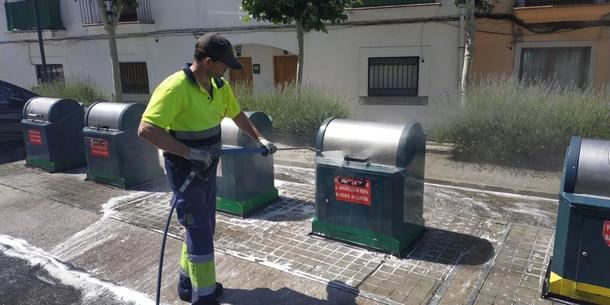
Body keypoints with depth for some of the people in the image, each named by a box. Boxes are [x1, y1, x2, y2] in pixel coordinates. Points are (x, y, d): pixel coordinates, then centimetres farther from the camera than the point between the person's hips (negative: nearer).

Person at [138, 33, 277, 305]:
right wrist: (190, 153, -32)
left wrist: (259, 139, 12)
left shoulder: (219, 86, 1)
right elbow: (146, 130, -30)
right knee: (199, 233, -2)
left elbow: (236, 114, 18)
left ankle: (188, 283, 37)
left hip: (207, 168, 8)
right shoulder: (175, 88, -25)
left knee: (203, 228, 18)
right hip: (185, 171, -8)